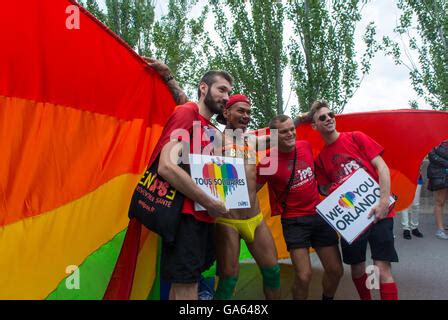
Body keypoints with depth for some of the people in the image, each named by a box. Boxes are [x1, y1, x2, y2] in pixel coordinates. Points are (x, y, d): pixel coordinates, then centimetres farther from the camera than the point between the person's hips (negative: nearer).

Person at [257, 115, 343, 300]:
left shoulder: (305, 146, 0)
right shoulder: (268, 163, -16)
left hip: (319, 214, 5)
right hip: (294, 221, -5)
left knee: (336, 271, 9)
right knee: (304, 276, -13)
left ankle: (327, 298, 37)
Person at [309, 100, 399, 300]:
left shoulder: (356, 137, 0)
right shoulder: (321, 159, 9)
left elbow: (382, 167, -5)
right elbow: (326, 190, 15)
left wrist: (384, 201, -16)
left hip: (378, 212, -3)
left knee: (382, 268, -9)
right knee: (356, 268, 11)